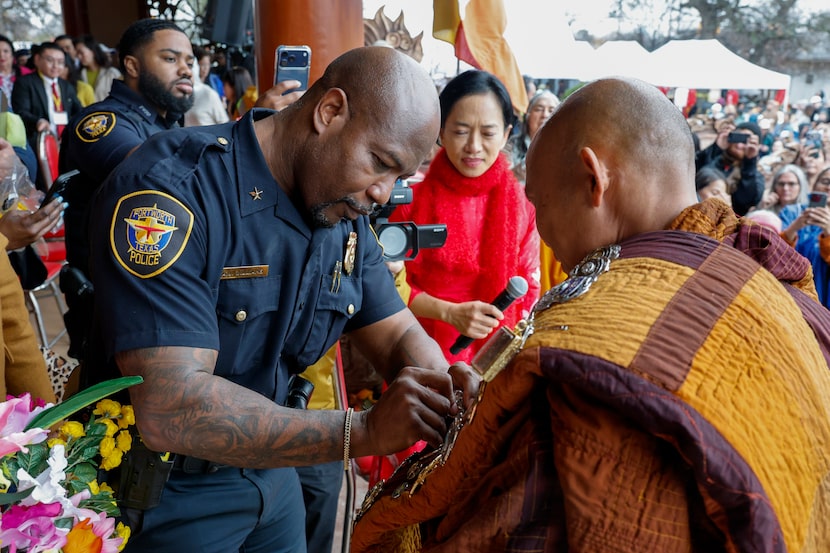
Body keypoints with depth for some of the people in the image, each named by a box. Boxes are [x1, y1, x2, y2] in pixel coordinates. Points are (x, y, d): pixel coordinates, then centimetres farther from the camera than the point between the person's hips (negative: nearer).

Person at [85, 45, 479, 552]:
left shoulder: (349, 220, -4)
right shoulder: (171, 191, -28)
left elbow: (401, 335, 1)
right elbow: (170, 409, -34)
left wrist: (441, 390, -22)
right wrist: (365, 431, -37)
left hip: (271, 469, 7)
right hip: (163, 489, -6)